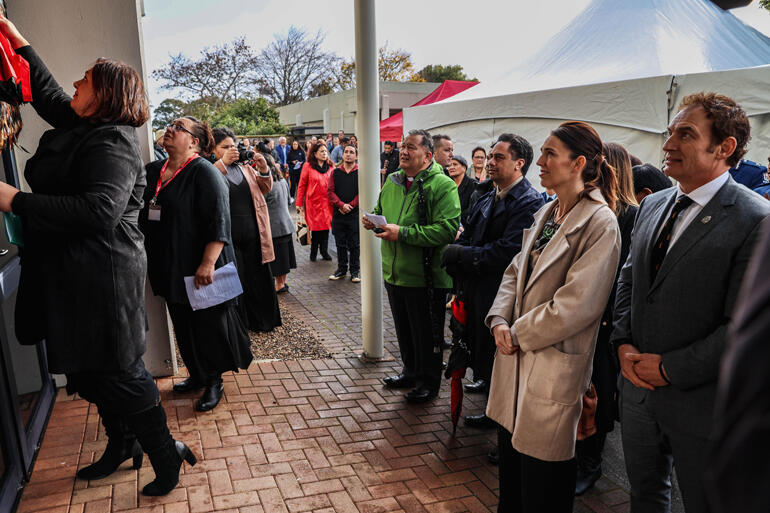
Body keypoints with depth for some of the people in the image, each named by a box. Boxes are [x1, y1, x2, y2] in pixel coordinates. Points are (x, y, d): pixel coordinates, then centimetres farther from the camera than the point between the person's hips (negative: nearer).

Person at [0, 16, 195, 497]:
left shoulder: (114, 142, -16)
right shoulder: (82, 127, 15)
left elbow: (98, 211, -29)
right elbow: (48, 94, 36)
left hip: (101, 279, -10)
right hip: (71, 276, 10)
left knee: (117, 373, -2)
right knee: (89, 370, 18)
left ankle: (166, 454, 16)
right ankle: (122, 447, 36)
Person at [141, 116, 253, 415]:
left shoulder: (204, 172, -13)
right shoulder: (153, 172, 10)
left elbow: (219, 221, -20)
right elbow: (143, 215, 20)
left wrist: (208, 262, -26)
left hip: (200, 270, -7)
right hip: (169, 268, 7)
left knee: (209, 325, 4)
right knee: (183, 325, 17)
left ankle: (214, 382, 20)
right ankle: (198, 375, 33)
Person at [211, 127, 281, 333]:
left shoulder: (245, 167, 12)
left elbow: (265, 188, 16)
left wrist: (264, 169, -2)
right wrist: (223, 162, -26)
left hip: (253, 233, 5)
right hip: (229, 236, -4)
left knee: (259, 277, 13)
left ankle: (262, 320, 29)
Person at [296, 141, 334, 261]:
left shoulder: (331, 166, 8)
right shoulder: (308, 166, -3)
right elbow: (302, 186, -1)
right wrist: (299, 204, -3)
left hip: (327, 202, 3)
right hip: (313, 202, -3)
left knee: (326, 226, 6)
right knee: (315, 227, 1)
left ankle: (324, 251, 20)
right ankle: (313, 252, 17)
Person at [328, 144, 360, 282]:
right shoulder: (335, 172, 8)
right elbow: (331, 191, 3)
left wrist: (350, 206, -12)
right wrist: (341, 205, -10)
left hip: (355, 214, -3)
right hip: (338, 213, 3)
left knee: (354, 244, 3)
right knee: (340, 243, 10)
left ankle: (355, 271, 14)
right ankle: (342, 269, 22)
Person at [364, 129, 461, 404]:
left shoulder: (442, 186, -15)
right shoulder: (392, 181, 9)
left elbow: (447, 230, -26)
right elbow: (381, 211, 25)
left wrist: (403, 233, -27)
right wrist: (372, 220, 0)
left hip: (425, 278, -7)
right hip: (394, 273, 7)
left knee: (426, 334, 8)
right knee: (404, 329, 21)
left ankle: (429, 382, 27)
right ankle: (411, 372, 42)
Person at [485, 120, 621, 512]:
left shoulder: (600, 224, -16)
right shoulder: (545, 214, 9)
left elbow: (575, 306, -21)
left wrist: (517, 333, -13)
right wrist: (500, 320, -5)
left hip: (554, 366, -7)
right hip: (516, 355, 8)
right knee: (510, 462, 23)